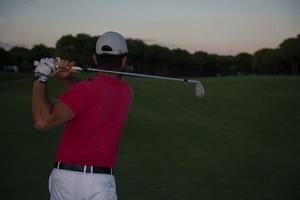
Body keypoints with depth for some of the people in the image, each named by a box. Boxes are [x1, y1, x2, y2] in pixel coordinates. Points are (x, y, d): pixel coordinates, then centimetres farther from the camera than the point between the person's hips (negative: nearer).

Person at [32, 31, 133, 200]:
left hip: (65, 178, -3)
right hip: (100, 183, 3)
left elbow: (43, 121, -22)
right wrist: (66, 78, 4)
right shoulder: (127, 91, 7)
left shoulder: (89, 88, -13)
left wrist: (40, 79, -12)